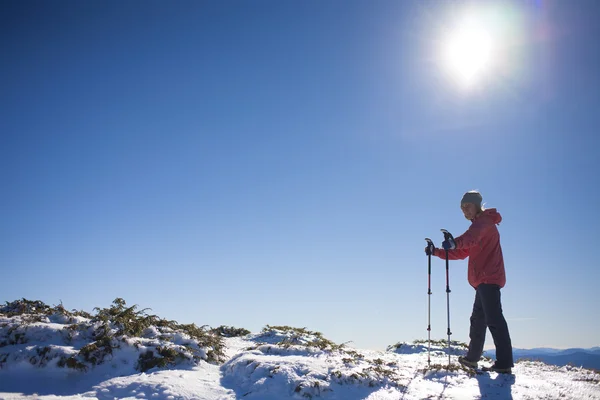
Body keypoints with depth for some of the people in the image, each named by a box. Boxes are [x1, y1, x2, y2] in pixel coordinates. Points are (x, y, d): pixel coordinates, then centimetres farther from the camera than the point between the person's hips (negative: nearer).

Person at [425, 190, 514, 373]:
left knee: (493, 318, -15)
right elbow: (461, 253, 27)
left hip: (489, 278, -10)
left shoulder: (484, 221, -5)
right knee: (478, 319, 16)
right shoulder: (479, 225, 26)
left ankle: (504, 363, -18)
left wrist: (455, 242, -49)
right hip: (483, 280, 10)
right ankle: (472, 358, 26)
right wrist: (437, 252, 18)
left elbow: (472, 236, -30)